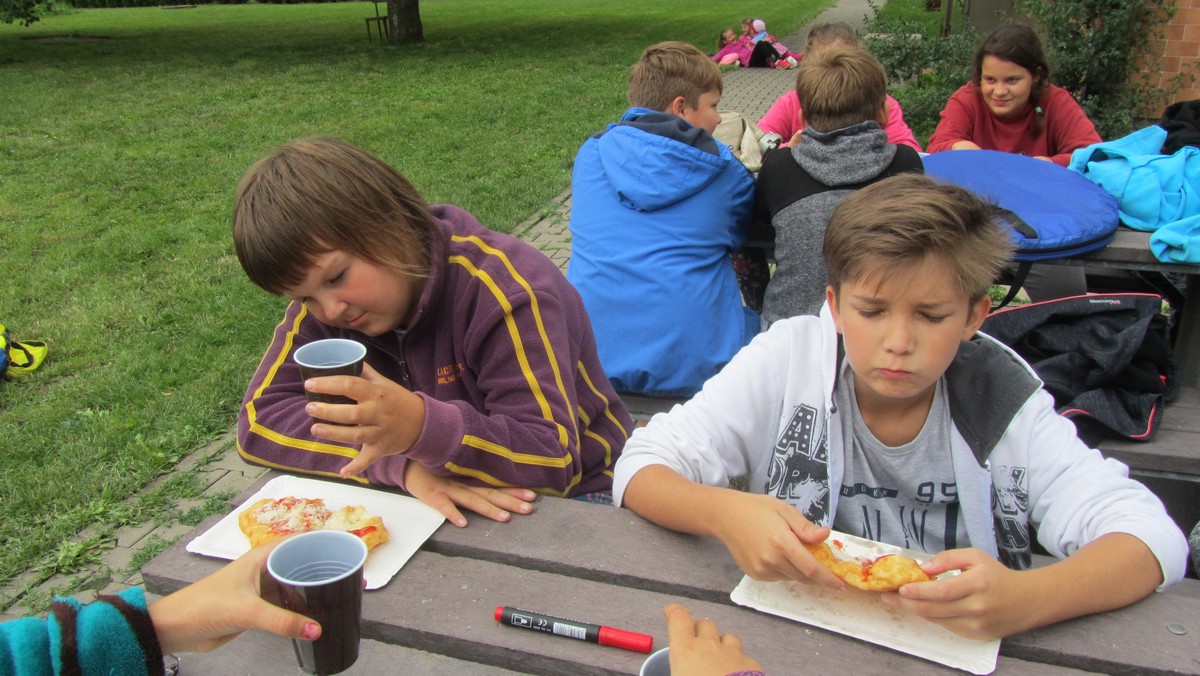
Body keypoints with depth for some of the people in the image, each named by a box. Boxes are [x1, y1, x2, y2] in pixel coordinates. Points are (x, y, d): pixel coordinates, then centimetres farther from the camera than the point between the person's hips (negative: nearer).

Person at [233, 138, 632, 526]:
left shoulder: (502, 289, -21)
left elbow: (551, 464, -25)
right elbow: (259, 422, -13)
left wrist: (423, 427, -41)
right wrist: (402, 464, -25)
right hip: (434, 509, 4)